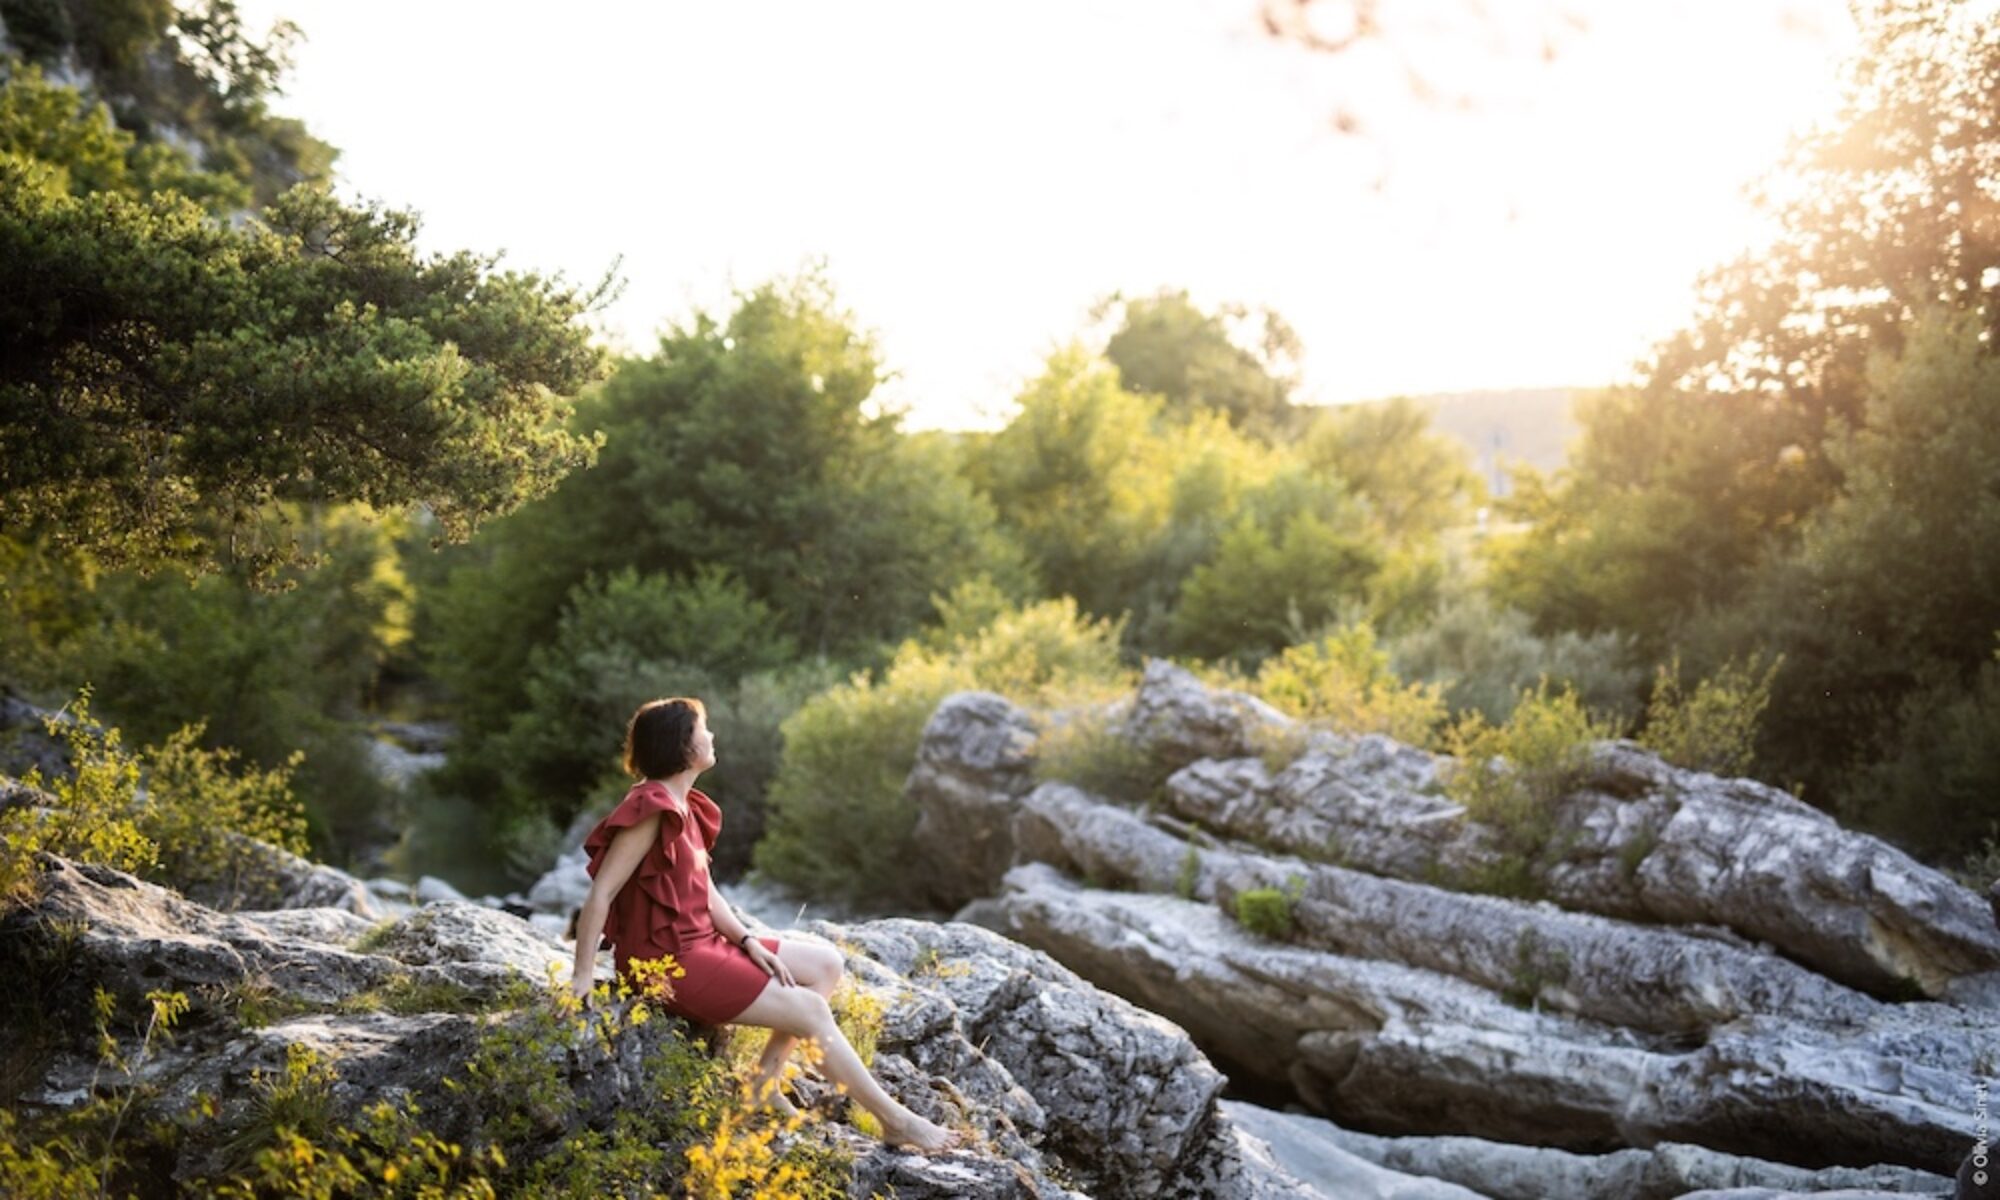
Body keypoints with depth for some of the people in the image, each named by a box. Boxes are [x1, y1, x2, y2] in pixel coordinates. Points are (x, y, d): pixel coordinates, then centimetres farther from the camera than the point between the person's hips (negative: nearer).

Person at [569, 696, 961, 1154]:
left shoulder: (682, 806, 11)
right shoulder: (651, 810, -19)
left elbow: (704, 891, 10)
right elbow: (600, 895, -22)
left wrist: (749, 942, -2)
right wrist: (582, 977, -23)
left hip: (701, 944, 10)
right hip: (667, 963, -10)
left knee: (825, 963, 9)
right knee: (810, 1011, -11)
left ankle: (765, 1083, 5)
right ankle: (895, 1121, -1)